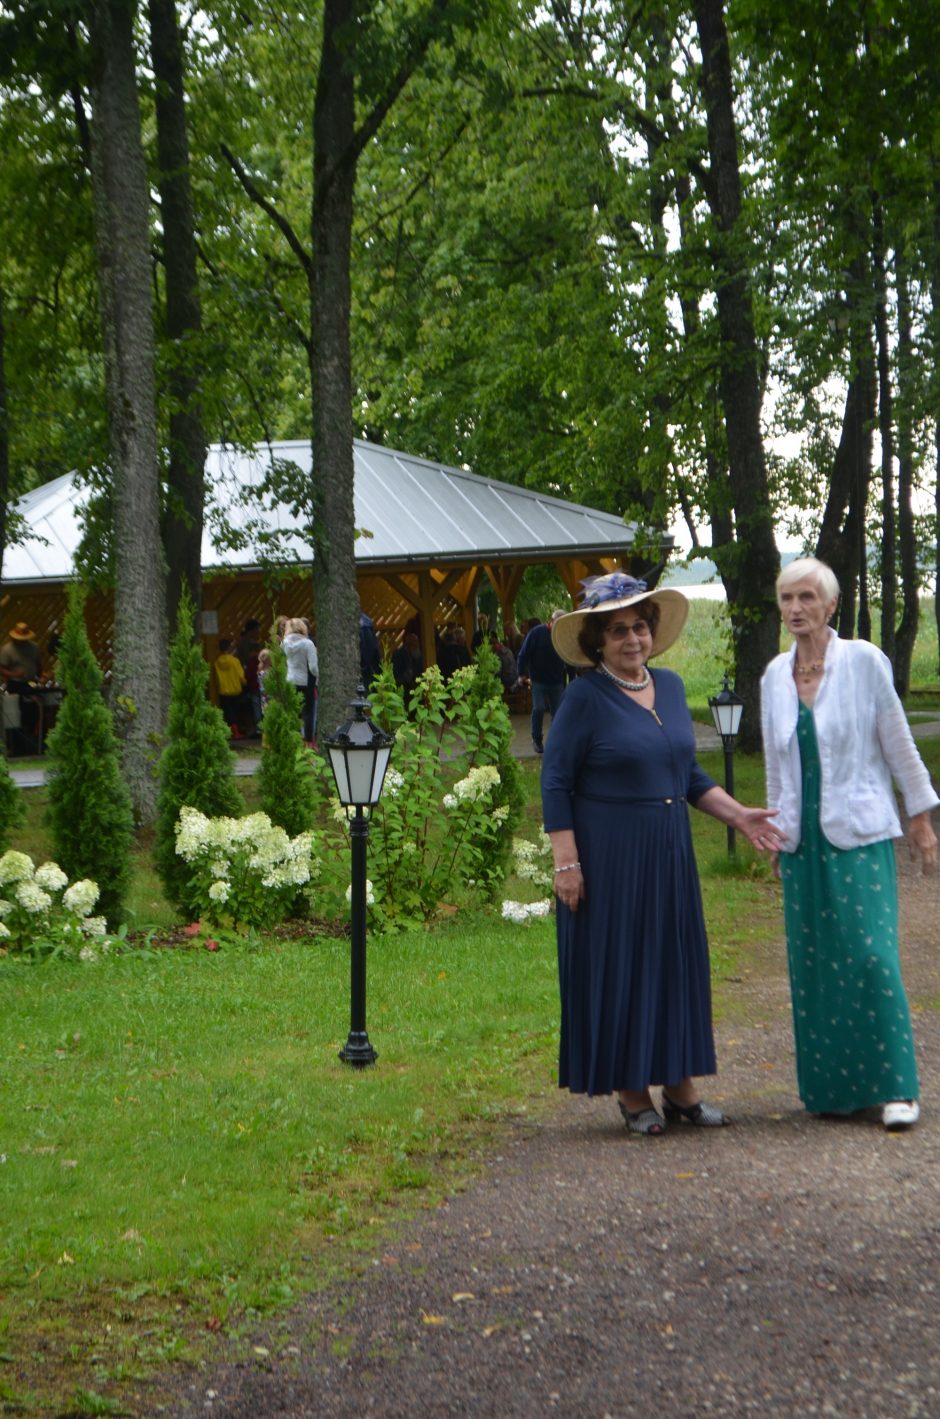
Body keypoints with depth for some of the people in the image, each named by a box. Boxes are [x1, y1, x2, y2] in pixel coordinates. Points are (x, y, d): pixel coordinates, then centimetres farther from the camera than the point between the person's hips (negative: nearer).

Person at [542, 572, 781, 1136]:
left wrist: (736, 814, 7)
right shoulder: (586, 697, -9)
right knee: (618, 967, 1)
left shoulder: (670, 686, 8)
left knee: (678, 960, 9)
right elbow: (555, 783, -9)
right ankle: (631, 1093, 12)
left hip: (669, 852, 6)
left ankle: (680, 1086, 19)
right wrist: (565, 861, -15)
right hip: (608, 856, -6)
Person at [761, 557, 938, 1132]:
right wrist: (775, 828, 18)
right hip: (802, 841, 5)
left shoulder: (863, 661, -5)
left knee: (871, 955, -10)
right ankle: (831, 1086, 12)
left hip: (859, 833, -4)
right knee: (813, 963, 4)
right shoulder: (775, 676, 8)